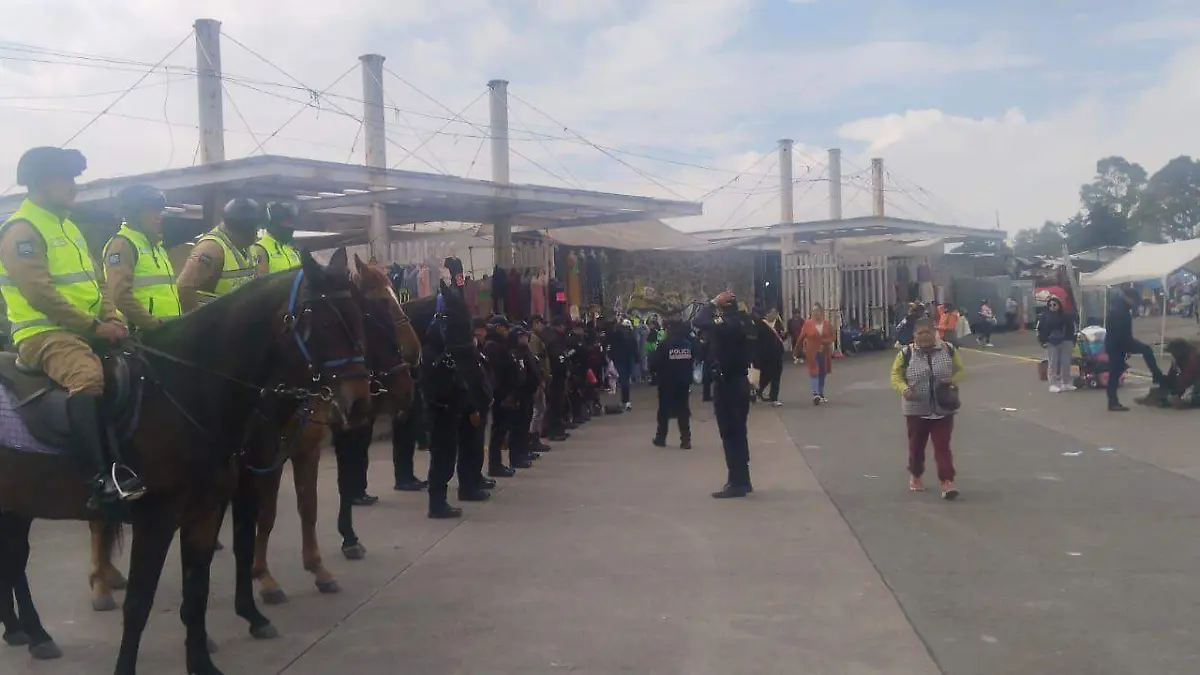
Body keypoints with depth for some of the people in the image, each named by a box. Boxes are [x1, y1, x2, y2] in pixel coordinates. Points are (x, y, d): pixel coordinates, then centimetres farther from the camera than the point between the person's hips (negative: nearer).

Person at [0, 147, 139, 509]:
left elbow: (97, 281, 19)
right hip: (43, 332, -9)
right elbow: (41, 294, -18)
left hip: (88, 329, 10)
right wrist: (95, 325, -18)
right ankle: (103, 478, -41)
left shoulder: (69, 227, 20)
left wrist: (112, 318, 0)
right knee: (88, 376, -35)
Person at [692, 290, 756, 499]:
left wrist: (713, 303, -13)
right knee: (738, 432, 15)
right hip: (741, 382, 9)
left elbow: (698, 321, -26)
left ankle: (737, 483, 0)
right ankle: (743, 480, 22)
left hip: (726, 384, -9)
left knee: (729, 435, -3)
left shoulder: (727, 325, -20)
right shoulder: (746, 323, 7)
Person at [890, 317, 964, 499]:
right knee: (916, 445, 14)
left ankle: (947, 482, -3)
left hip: (943, 409, 0)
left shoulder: (948, 349, -3)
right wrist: (903, 389, -20)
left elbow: (959, 370, 8)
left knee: (943, 446, -3)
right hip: (916, 409, 0)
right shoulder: (906, 353, -7)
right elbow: (896, 375, 0)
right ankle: (915, 476, 35)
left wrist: (952, 382, -13)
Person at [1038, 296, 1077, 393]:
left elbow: (1072, 328, 8)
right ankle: (1053, 384, 0)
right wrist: (1043, 341, -4)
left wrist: (1073, 341, 3)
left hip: (1065, 342, 2)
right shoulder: (1045, 317, -2)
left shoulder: (1066, 316, 1)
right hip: (1051, 344, -2)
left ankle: (1066, 383, 16)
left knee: (1066, 363, 7)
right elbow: (1040, 330, 2)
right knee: (1053, 364, -3)